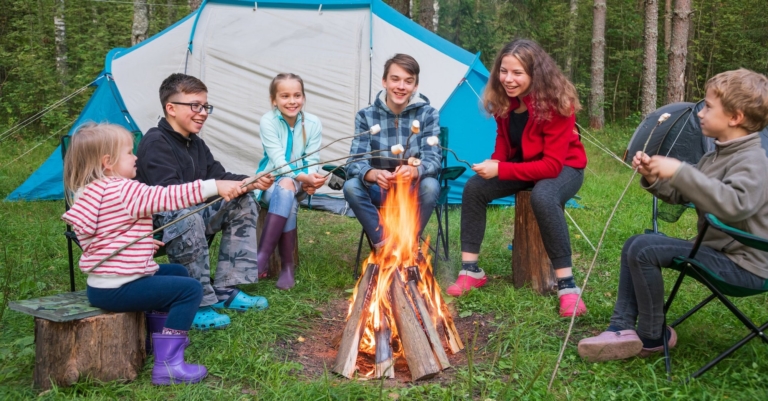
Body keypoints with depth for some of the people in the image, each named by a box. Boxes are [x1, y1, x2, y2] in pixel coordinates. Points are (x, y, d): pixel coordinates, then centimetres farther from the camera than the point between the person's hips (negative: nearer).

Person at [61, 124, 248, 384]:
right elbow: (168, 197, -25)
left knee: (177, 272, 24)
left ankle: (164, 333, 32)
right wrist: (215, 186, -26)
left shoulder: (93, 192, 14)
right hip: (117, 289, -10)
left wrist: (144, 245, 16)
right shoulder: (123, 190, -17)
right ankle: (168, 364, -15)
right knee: (190, 289, -13)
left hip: (104, 283, 10)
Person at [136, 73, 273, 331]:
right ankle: (196, 305, -26)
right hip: (157, 219, -9)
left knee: (243, 204, 0)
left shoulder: (195, 143, 11)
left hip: (192, 209, 10)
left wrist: (248, 182, -11)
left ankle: (224, 290, 0)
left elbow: (218, 176, 9)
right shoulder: (155, 143, -18)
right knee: (188, 219, -40)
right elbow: (169, 192, -30)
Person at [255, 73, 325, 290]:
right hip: (271, 181, -1)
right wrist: (303, 178, -34)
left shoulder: (313, 123, -6)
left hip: (299, 185, 1)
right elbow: (278, 162, -19)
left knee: (286, 188, -34)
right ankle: (287, 265, -28)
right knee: (286, 199, -35)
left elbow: (312, 162, -4)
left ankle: (263, 257, -32)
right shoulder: (268, 121, -12)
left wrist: (310, 180, -27)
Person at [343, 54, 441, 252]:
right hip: (379, 191, 1)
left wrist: (414, 171, -44)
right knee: (351, 186, -29)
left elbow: (433, 159, -18)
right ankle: (383, 244, -16)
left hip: (413, 190, 0)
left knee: (431, 186, -33)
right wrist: (373, 174, -42)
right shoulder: (366, 116, -8)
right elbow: (356, 162, -16)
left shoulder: (428, 114, -9)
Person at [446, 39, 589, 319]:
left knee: (543, 197, -39)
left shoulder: (556, 104, -28)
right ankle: (471, 271, -6)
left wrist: (501, 170, -35)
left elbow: (552, 165, -31)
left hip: (564, 168, -6)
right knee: (474, 188, -15)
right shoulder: (504, 101, -9)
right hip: (522, 164, 6)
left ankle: (567, 286, -29)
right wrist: (494, 162, -14)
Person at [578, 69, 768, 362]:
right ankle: (623, 328, 3)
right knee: (634, 245, 9)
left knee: (644, 249, -21)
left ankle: (653, 337, -3)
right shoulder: (716, 155, 11)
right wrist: (653, 178, -5)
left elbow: (735, 204, -39)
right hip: (717, 248, 10)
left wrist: (679, 171, -36)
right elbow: (680, 195, 15)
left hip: (742, 263, -10)